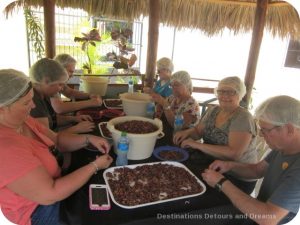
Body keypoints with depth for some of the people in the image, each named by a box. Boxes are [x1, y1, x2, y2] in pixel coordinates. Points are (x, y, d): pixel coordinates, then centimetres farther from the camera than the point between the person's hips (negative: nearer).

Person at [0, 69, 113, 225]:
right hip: (39, 210, -8)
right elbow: (50, 194, -33)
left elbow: (57, 140, 3)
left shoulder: (20, 121, -7)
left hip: (52, 181, 8)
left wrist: (88, 139, -14)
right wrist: (94, 166, -25)